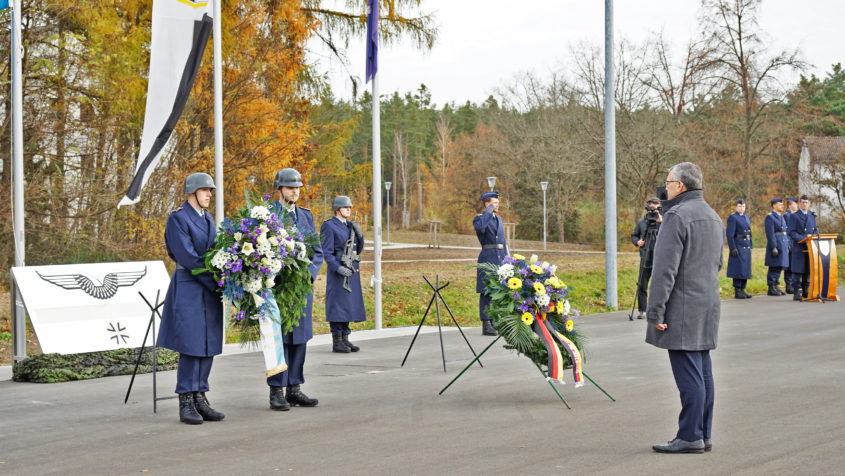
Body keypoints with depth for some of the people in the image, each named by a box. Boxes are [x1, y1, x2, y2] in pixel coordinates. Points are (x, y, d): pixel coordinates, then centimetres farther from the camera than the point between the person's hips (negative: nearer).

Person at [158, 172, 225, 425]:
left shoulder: (207, 218, 16)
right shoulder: (177, 219, -9)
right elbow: (187, 257, -16)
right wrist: (217, 284, -15)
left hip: (210, 290, 8)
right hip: (188, 288, -8)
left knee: (208, 346, 6)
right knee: (190, 346, -8)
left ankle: (200, 399, 10)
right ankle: (186, 404, -3)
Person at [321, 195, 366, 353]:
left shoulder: (350, 226, 14)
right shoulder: (329, 226, -9)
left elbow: (358, 249, 14)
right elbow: (327, 252, -13)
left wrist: (359, 234, -3)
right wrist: (338, 268, -25)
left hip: (351, 270, 8)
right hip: (337, 270, -8)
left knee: (349, 304, 8)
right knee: (337, 304, -6)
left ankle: (345, 339, 14)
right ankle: (337, 343, -2)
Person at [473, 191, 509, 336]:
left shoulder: (498, 219, 19)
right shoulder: (479, 218, -3)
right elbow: (479, 227, -29)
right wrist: (489, 212, -17)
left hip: (501, 259, 7)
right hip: (488, 258, -7)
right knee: (487, 292, -6)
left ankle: (495, 323, 14)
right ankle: (486, 325, -4)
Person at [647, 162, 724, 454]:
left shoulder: (677, 216, -14)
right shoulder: (713, 217, 16)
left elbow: (665, 268, -18)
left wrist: (656, 310, -17)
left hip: (682, 308, -9)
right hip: (708, 305, 9)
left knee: (689, 375, -7)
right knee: (702, 373, 11)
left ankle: (690, 437, -5)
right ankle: (703, 435, 15)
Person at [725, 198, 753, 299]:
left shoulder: (746, 217, 16)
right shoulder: (732, 218, -8)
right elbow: (729, 234, -14)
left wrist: (750, 246, 15)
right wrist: (733, 248, -19)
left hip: (746, 247, 8)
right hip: (738, 247, -8)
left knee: (745, 268, 7)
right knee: (738, 269, -7)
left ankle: (742, 290, 13)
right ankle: (737, 292, -4)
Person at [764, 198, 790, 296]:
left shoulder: (781, 217, 19)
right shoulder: (770, 217, -8)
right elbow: (770, 234, -15)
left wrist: (787, 246, 17)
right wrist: (774, 247, -21)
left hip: (783, 246, 9)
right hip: (776, 245, -8)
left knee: (779, 268, 10)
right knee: (774, 268, -7)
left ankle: (775, 287, 15)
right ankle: (771, 288, -4)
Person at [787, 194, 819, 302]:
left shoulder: (812, 216, 18)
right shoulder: (794, 216, 0)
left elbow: (815, 230, 19)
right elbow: (792, 232, -7)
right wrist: (803, 239, -21)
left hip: (810, 247, 5)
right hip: (798, 248, -5)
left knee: (808, 270, 6)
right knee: (797, 271, -6)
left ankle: (806, 292, 13)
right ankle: (797, 293, -4)